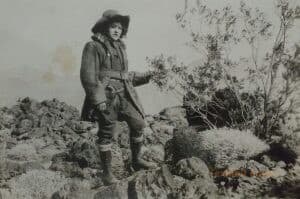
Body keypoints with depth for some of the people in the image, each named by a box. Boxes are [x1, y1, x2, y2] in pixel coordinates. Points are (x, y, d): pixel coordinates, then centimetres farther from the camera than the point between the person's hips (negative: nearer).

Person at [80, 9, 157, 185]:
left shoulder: (120, 47, 18)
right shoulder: (93, 46, -4)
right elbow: (88, 76, -12)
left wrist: (144, 77, 15)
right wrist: (98, 99, -19)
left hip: (124, 95, 7)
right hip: (106, 96, -7)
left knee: (138, 124, 6)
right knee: (107, 133, 1)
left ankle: (137, 160, 24)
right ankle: (107, 172, 14)